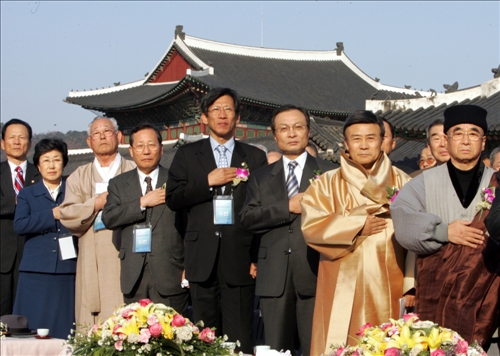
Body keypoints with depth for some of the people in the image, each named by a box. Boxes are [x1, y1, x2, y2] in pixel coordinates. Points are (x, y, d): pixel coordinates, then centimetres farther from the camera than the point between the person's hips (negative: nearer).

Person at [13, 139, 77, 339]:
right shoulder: (27, 194, 12)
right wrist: (53, 214, -9)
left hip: (67, 272, 0)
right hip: (36, 273, 0)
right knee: (34, 328, -2)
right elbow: (19, 225, -5)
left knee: (64, 330, -2)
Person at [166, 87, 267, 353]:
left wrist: (259, 258, 0)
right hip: (202, 259, 1)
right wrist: (208, 181, -9)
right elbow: (173, 199, 2)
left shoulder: (255, 157, 10)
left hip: (239, 259, -1)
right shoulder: (187, 155, 11)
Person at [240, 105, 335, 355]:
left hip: (314, 274, -2)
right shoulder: (261, 177, 15)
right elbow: (247, 219, 1)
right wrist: (288, 207, -8)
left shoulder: (329, 173, 7)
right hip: (274, 276, 3)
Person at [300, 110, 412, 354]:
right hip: (343, 288, -1)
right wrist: (359, 226, -9)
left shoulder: (402, 183, 7)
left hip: (389, 287, 1)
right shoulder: (327, 184, 5)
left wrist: (412, 283, -7)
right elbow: (311, 225, -6)